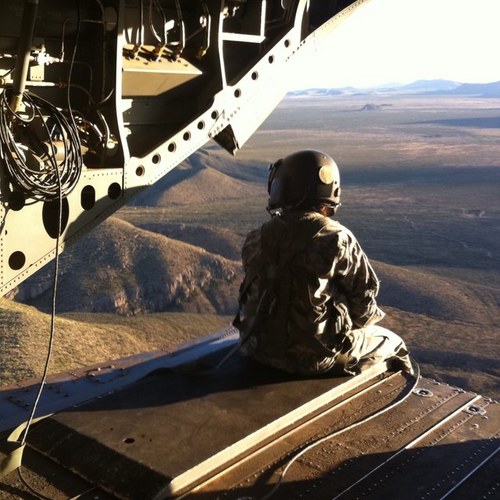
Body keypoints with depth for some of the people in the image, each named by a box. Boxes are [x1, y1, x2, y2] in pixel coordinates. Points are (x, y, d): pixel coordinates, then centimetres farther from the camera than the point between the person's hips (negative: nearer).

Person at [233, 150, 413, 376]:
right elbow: (363, 293, -9)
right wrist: (357, 321, 14)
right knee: (392, 343, 21)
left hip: (260, 347, 5)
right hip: (314, 356, -5)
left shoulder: (256, 240, -3)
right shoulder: (337, 239, -16)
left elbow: (257, 293, 6)